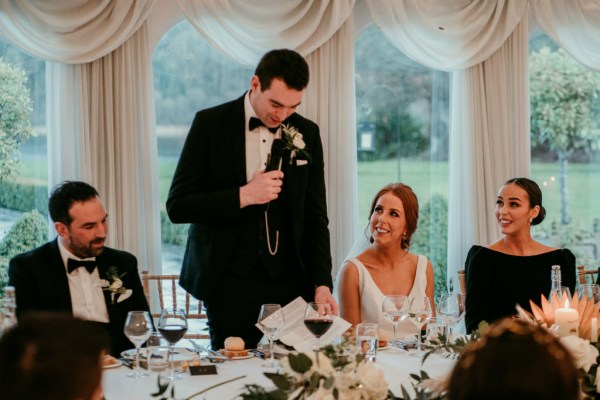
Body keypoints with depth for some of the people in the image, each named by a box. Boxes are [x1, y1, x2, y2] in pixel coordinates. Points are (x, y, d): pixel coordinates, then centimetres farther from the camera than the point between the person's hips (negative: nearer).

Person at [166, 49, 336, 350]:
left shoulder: (307, 133, 5)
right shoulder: (211, 124, -4)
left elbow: (315, 217, 7)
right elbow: (177, 206, -7)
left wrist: (321, 284, -4)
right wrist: (242, 196, -19)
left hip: (290, 280, 3)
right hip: (230, 283, -3)